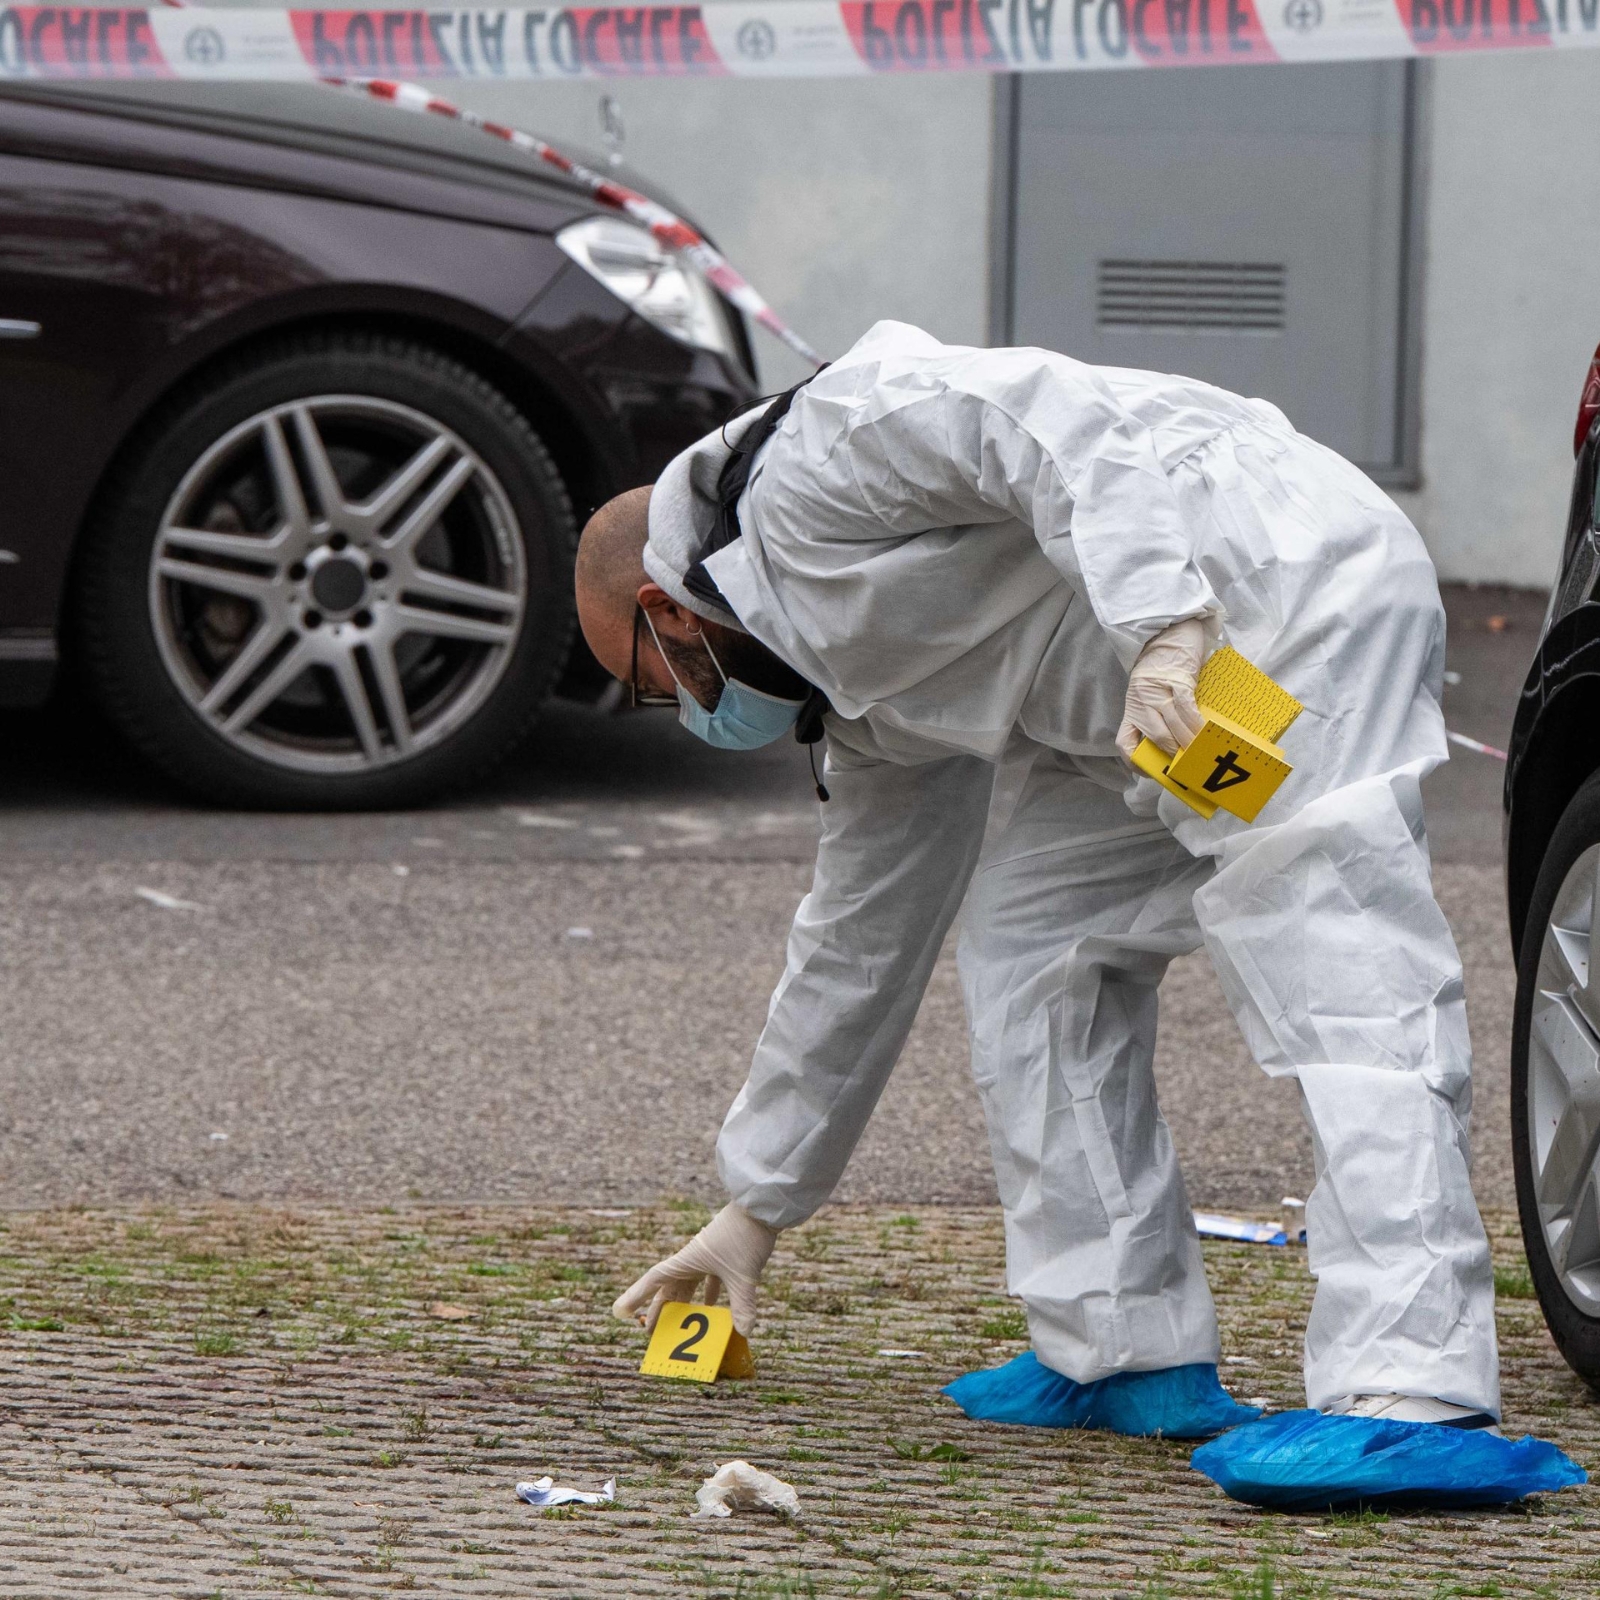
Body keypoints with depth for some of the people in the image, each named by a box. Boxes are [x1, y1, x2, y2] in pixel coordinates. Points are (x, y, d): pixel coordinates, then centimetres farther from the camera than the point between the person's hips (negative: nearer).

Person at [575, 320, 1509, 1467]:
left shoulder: (816, 455, -1)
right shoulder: (876, 696, 26)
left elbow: (1048, 426, -17)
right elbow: (860, 942, 33)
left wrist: (1163, 625, -28)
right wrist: (757, 1211, 38)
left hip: (1292, 586, -10)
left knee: (1338, 979, -19)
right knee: (1030, 943, 14)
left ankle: (1413, 1398, -29)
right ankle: (1128, 1348, 12)